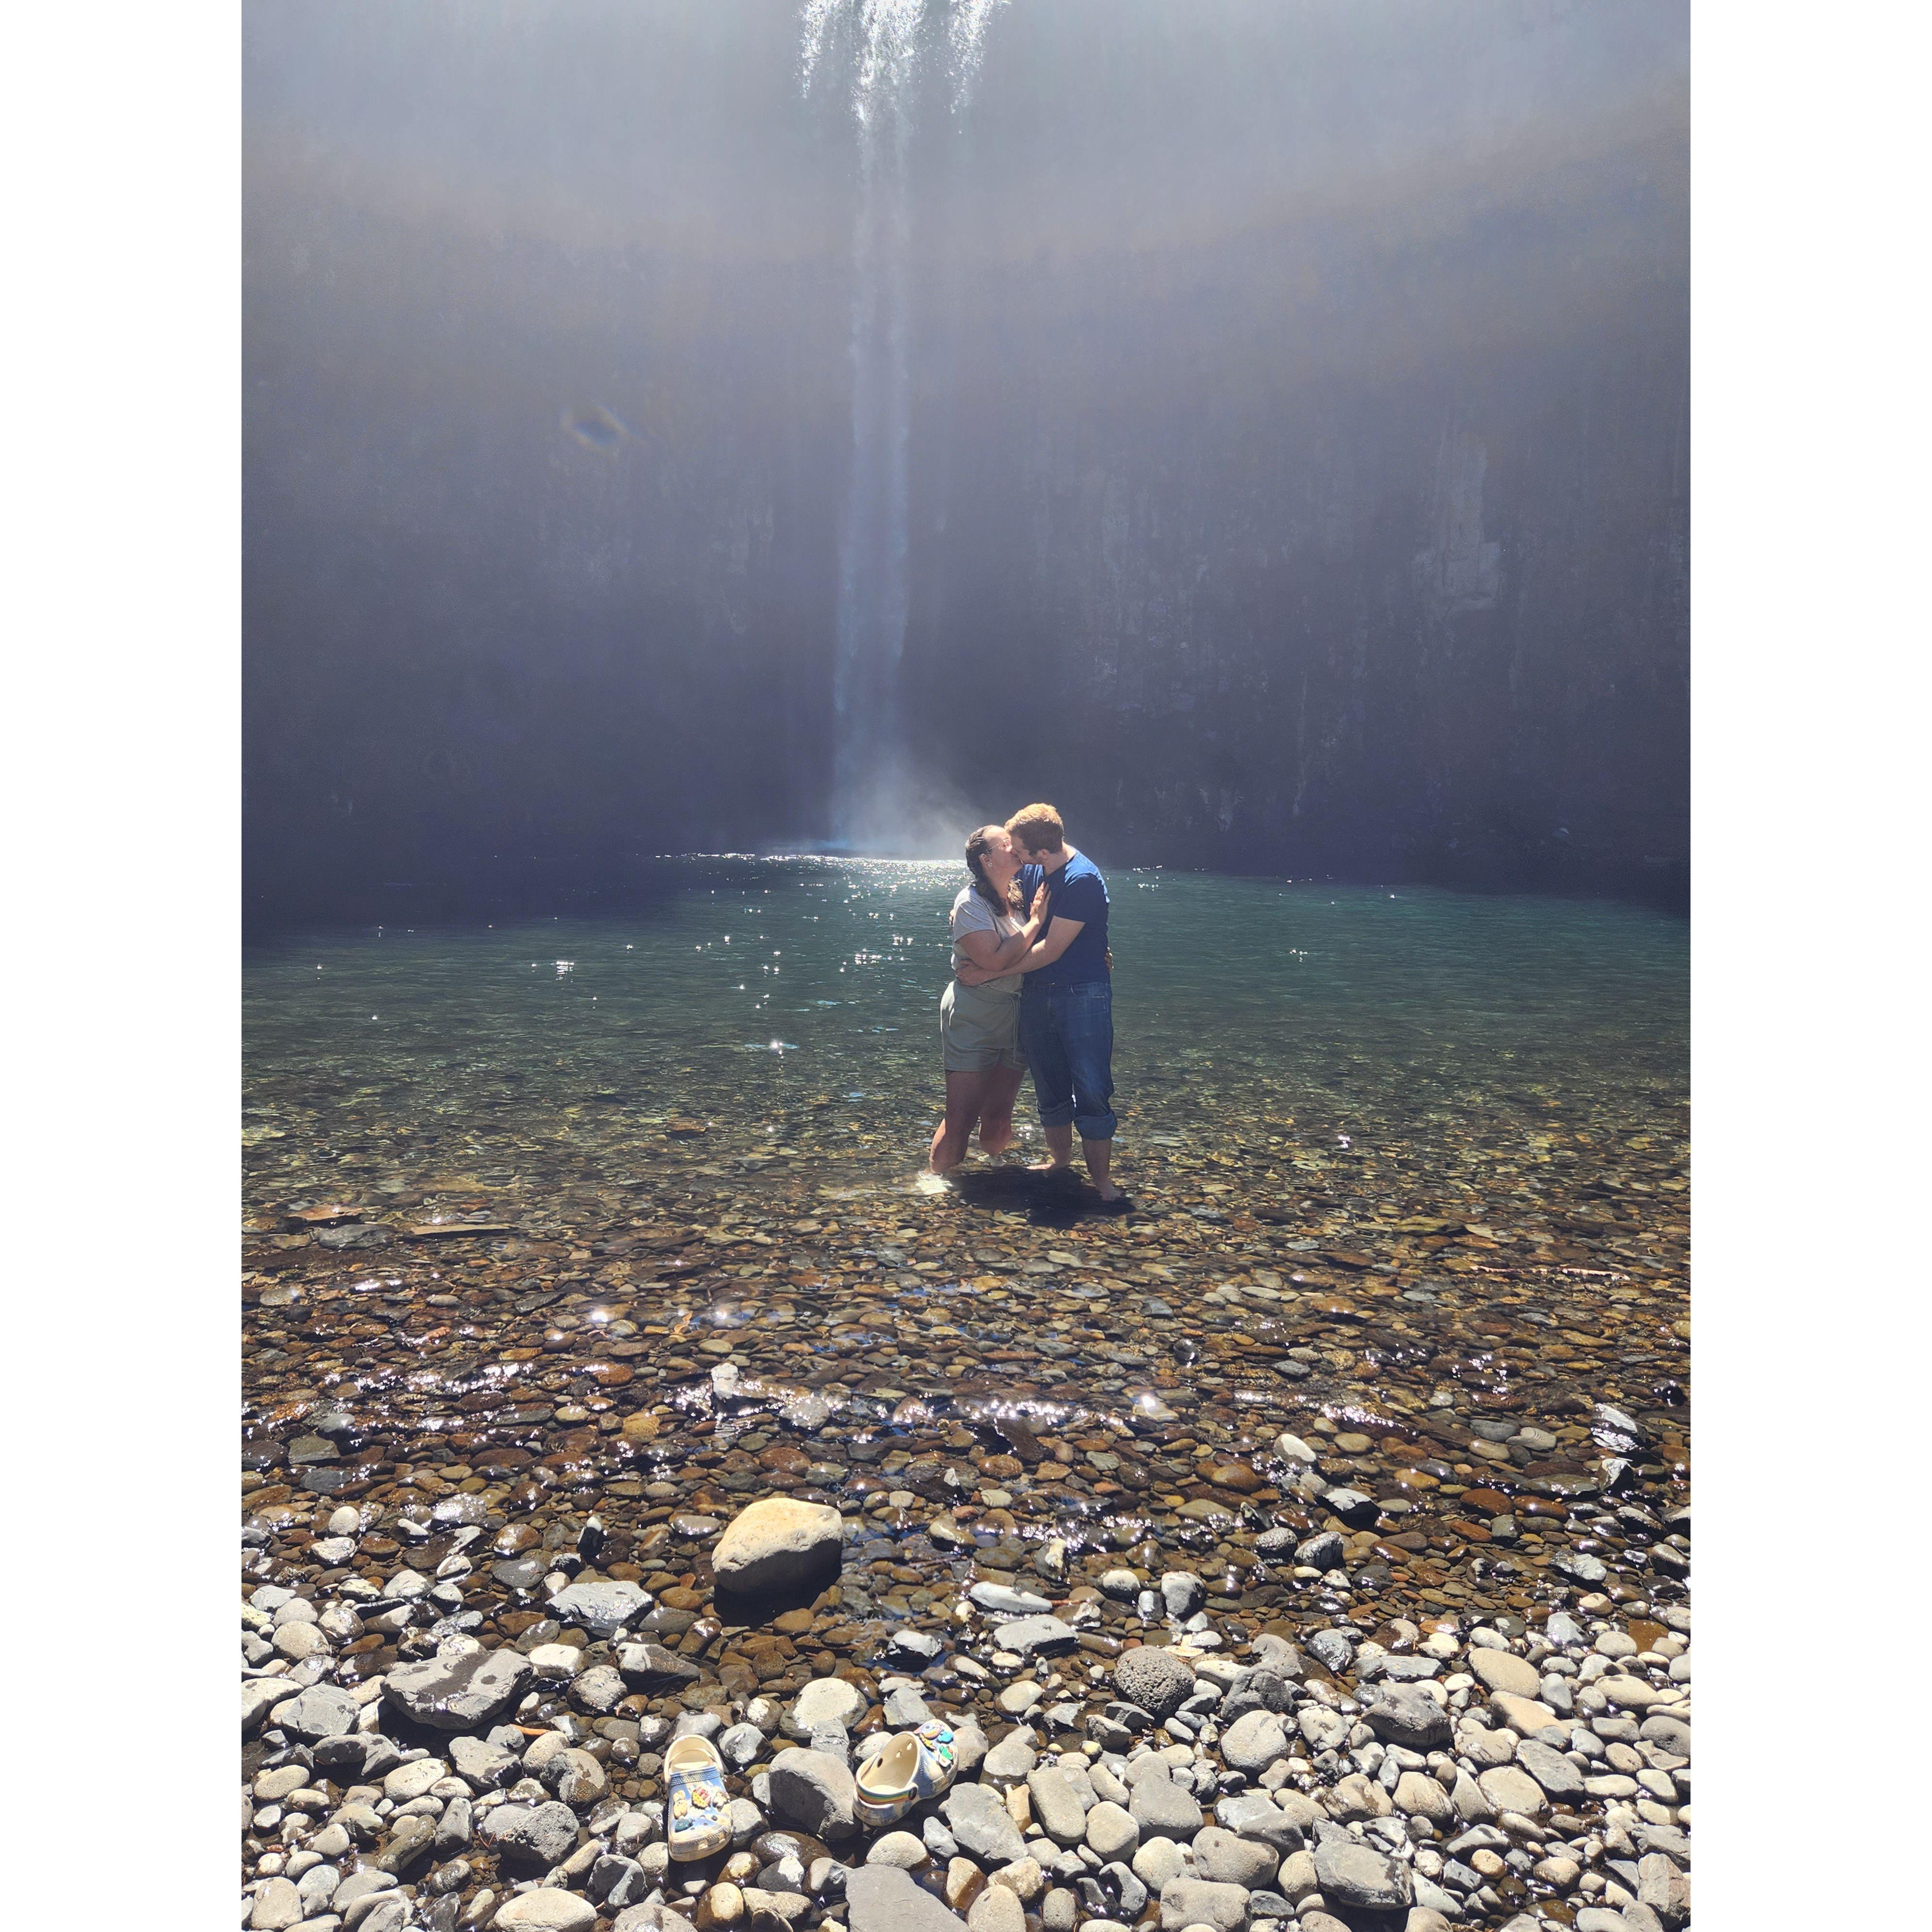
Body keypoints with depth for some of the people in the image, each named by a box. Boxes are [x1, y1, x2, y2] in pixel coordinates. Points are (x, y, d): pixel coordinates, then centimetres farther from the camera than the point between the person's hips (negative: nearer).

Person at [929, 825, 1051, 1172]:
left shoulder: (1018, 899, 10)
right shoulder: (971, 903, -11)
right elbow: (997, 960, -22)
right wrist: (1035, 922, -15)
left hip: (1014, 1018, 6)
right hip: (973, 1017, -6)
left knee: (999, 1118, 7)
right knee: (961, 1119, -5)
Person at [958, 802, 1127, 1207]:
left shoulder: (1083, 880, -22)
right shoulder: (1030, 870, 2)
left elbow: (1050, 951, -22)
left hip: (1083, 995, -7)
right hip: (1037, 995, 7)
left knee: (1091, 1092, -8)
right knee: (1050, 1089, 14)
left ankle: (1102, 1181, 1)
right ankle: (1059, 1159, 29)